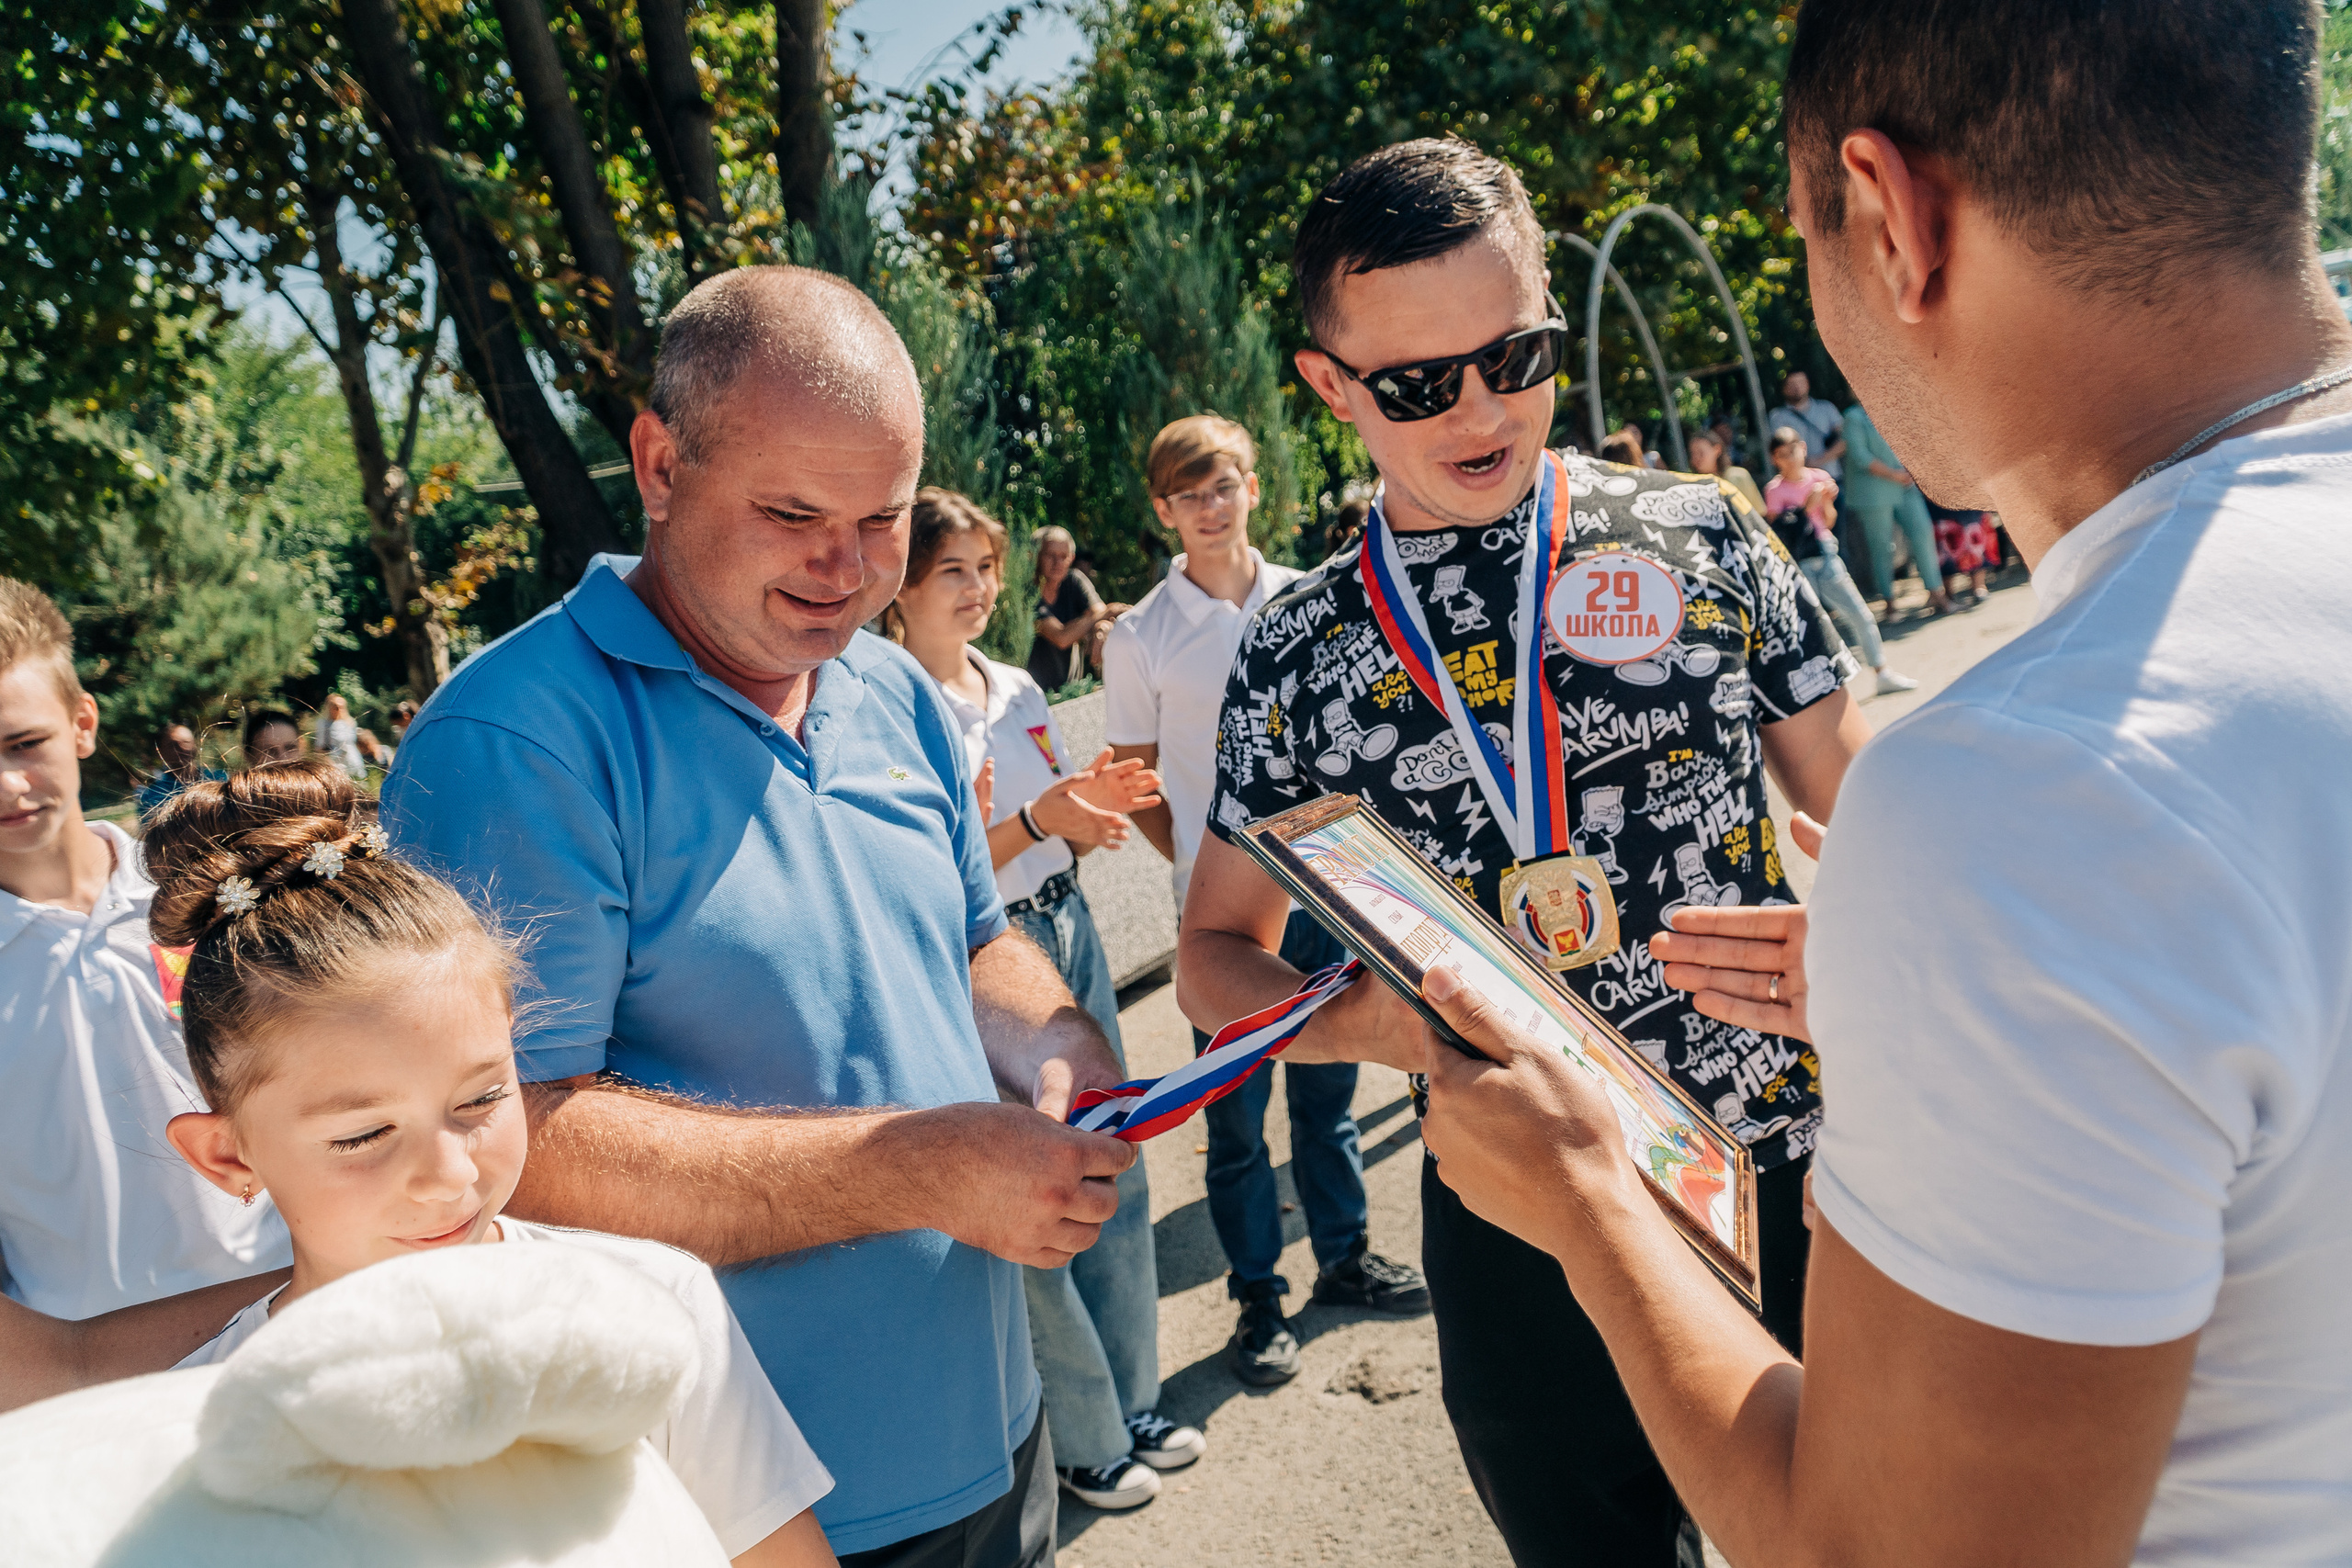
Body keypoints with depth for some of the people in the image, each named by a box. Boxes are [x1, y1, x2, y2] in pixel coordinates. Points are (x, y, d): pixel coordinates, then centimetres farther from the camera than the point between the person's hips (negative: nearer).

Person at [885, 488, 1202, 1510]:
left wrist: (1094, 806, -4)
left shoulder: (1017, 689, 10)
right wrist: (1035, 820, -24)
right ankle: (1084, 1443, 22)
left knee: (1115, 1175, 14)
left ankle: (1133, 1404, 32)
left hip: (1069, 936, 7)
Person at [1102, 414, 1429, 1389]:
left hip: (1324, 885, 3)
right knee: (1236, 1116, 6)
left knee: (1328, 1086, 17)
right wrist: (1201, 868, -7)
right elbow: (1135, 786, 1)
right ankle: (1257, 1300, 22)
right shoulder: (1141, 638, -5)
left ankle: (1344, 1258, 35)